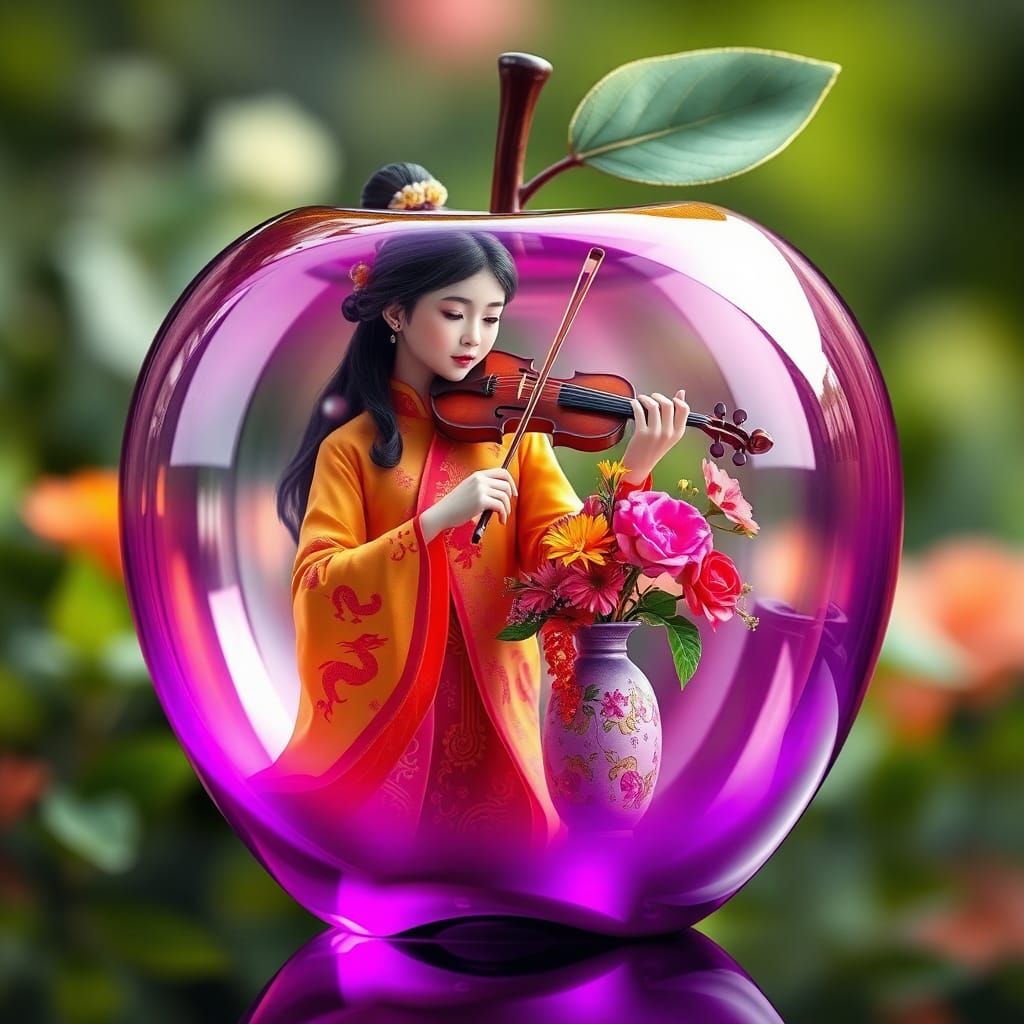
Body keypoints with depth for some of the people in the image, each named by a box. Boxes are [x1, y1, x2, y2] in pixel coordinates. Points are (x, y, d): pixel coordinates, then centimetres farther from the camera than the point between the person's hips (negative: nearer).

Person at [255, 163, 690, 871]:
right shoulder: (351, 445, -1)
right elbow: (316, 583, -13)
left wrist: (634, 474, -22)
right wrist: (439, 519, -22)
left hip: (492, 708, 2)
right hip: (382, 714, -2)